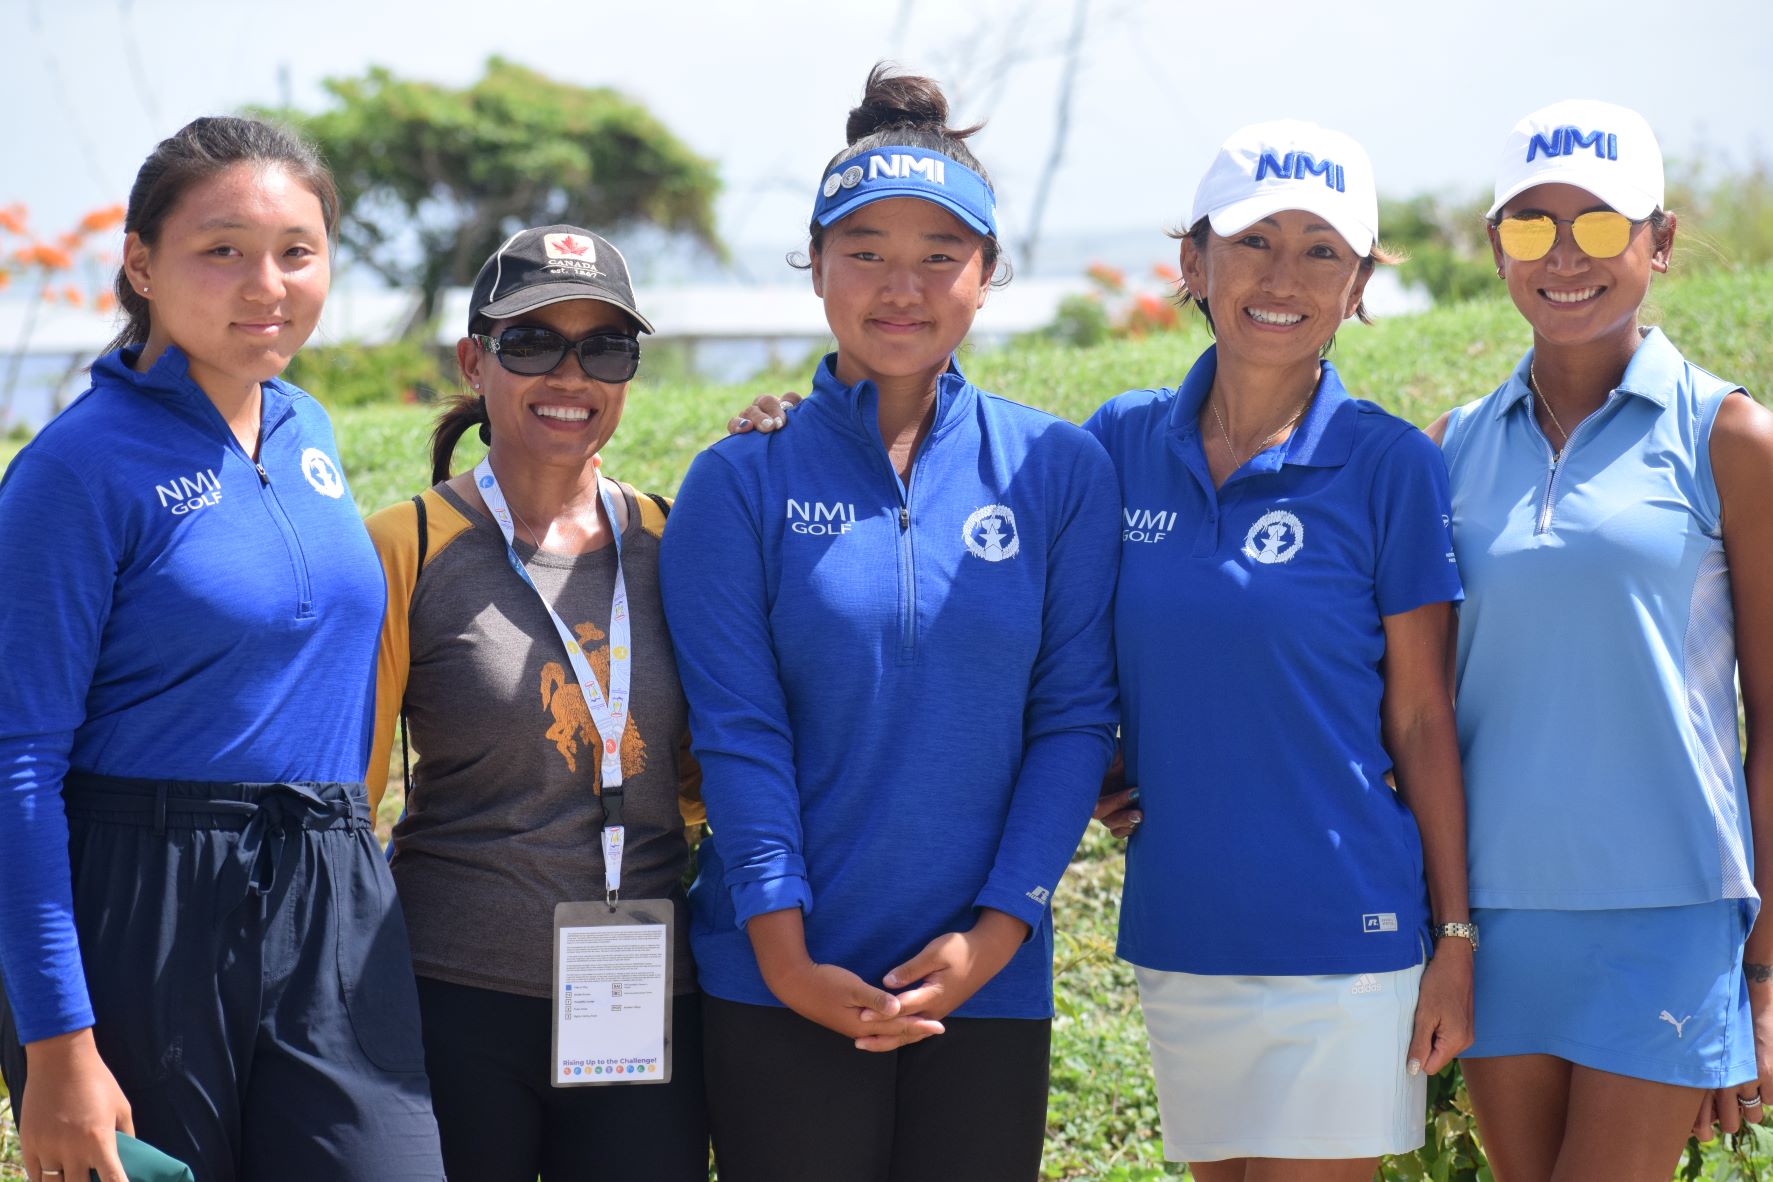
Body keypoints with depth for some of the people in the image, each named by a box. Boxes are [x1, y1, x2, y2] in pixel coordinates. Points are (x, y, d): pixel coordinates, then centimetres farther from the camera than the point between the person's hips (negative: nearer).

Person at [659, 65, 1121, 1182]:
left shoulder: (1060, 471, 3)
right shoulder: (743, 483, -1)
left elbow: (1073, 716, 1)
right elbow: (739, 733, -5)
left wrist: (998, 929, -7)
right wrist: (787, 957, -12)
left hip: (989, 984, 1)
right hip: (785, 988, -1)